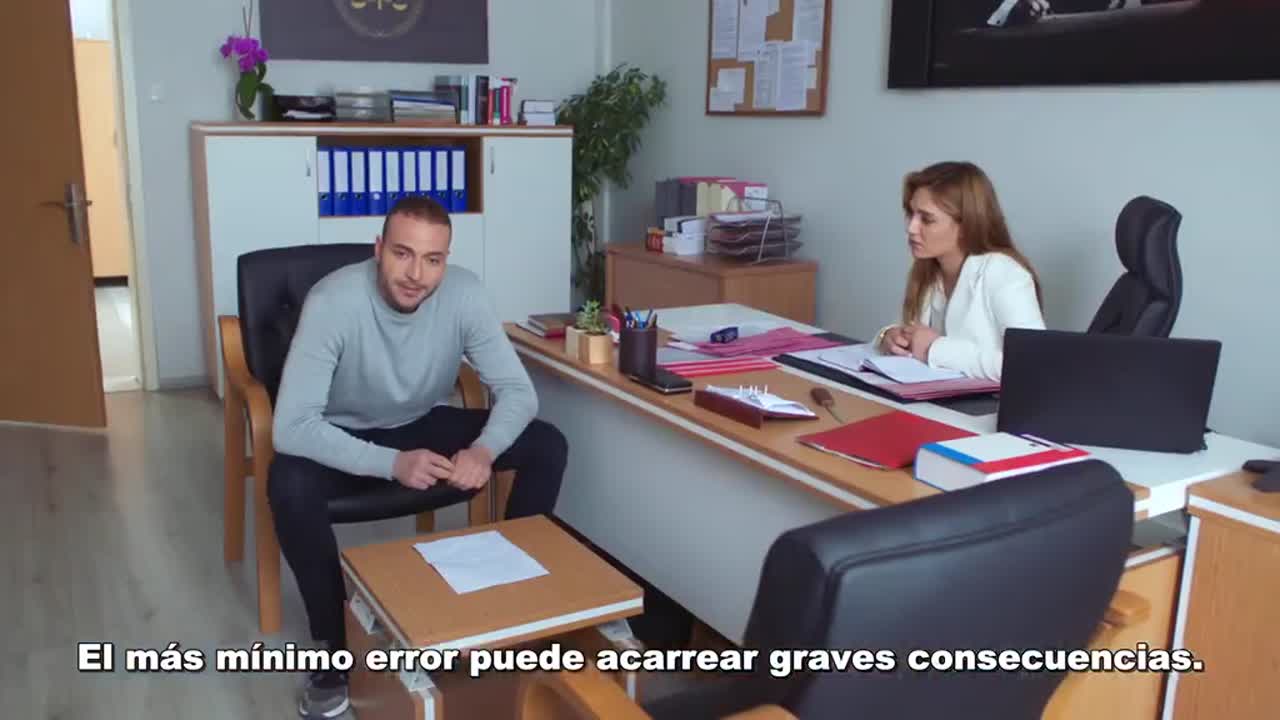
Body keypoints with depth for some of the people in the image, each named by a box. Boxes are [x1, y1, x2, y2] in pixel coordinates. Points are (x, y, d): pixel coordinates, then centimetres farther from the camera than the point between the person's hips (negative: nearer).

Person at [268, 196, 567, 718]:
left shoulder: (464, 293, -20)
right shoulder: (333, 301, -30)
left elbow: (518, 391, -17)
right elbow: (291, 426, -34)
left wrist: (484, 449, -38)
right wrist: (391, 463, -44)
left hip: (426, 425, 3)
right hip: (346, 437, -3)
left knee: (548, 447, -15)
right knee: (289, 487, -36)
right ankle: (337, 642, -13)